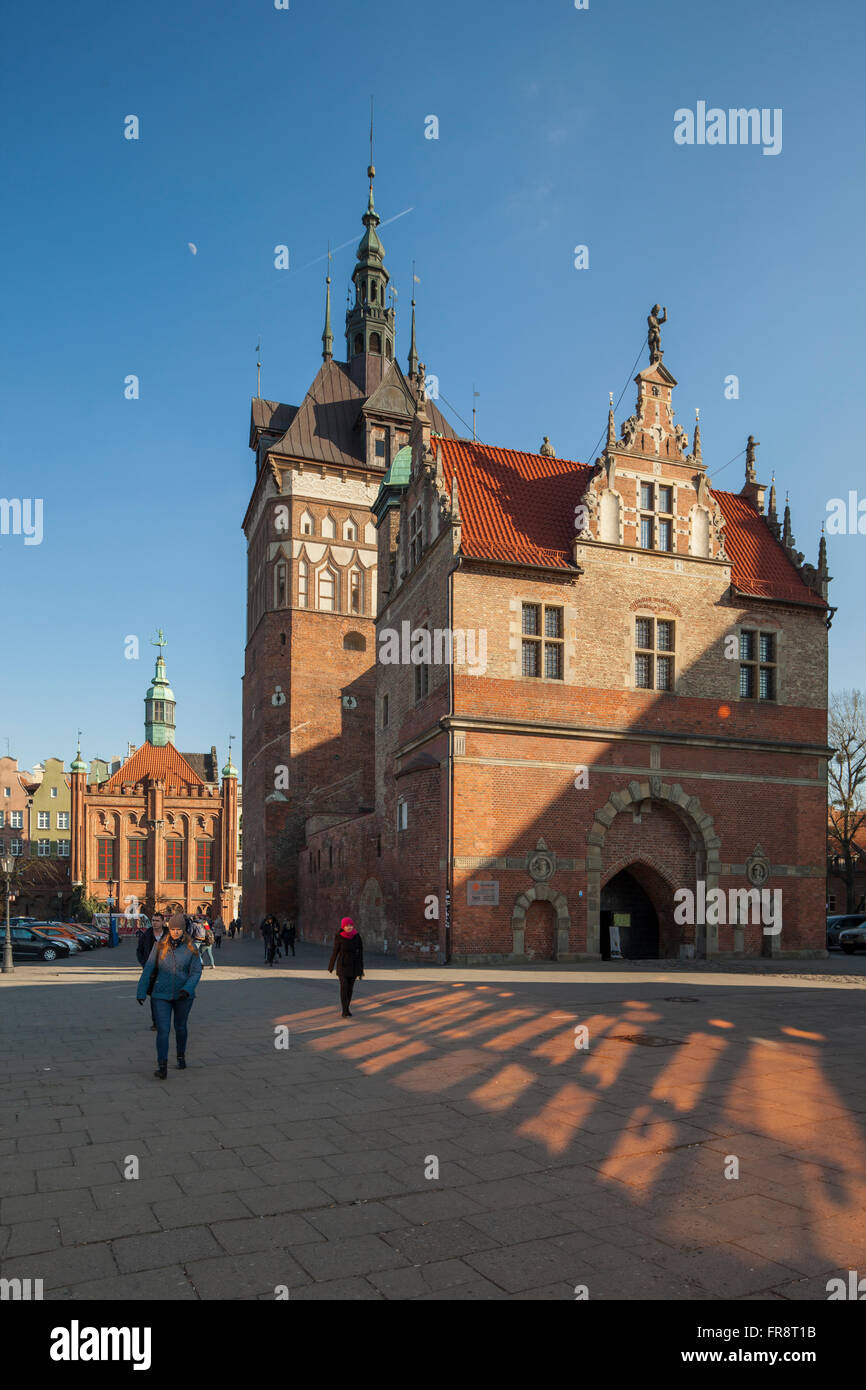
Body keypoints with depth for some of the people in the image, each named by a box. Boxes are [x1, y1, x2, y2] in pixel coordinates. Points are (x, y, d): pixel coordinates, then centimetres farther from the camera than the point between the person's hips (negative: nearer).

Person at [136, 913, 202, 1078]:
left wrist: (187, 989, -21)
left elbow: (196, 972, -5)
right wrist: (141, 991, -3)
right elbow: (148, 969, -1)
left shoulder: (190, 949, -5)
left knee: (180, 1027, 17)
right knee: (163, 1029, -10)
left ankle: (181, 1056, 39)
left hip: (183, 996, 1)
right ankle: (162, 1067, -13)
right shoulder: (160, 946, -4)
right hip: (161, 995, -1)